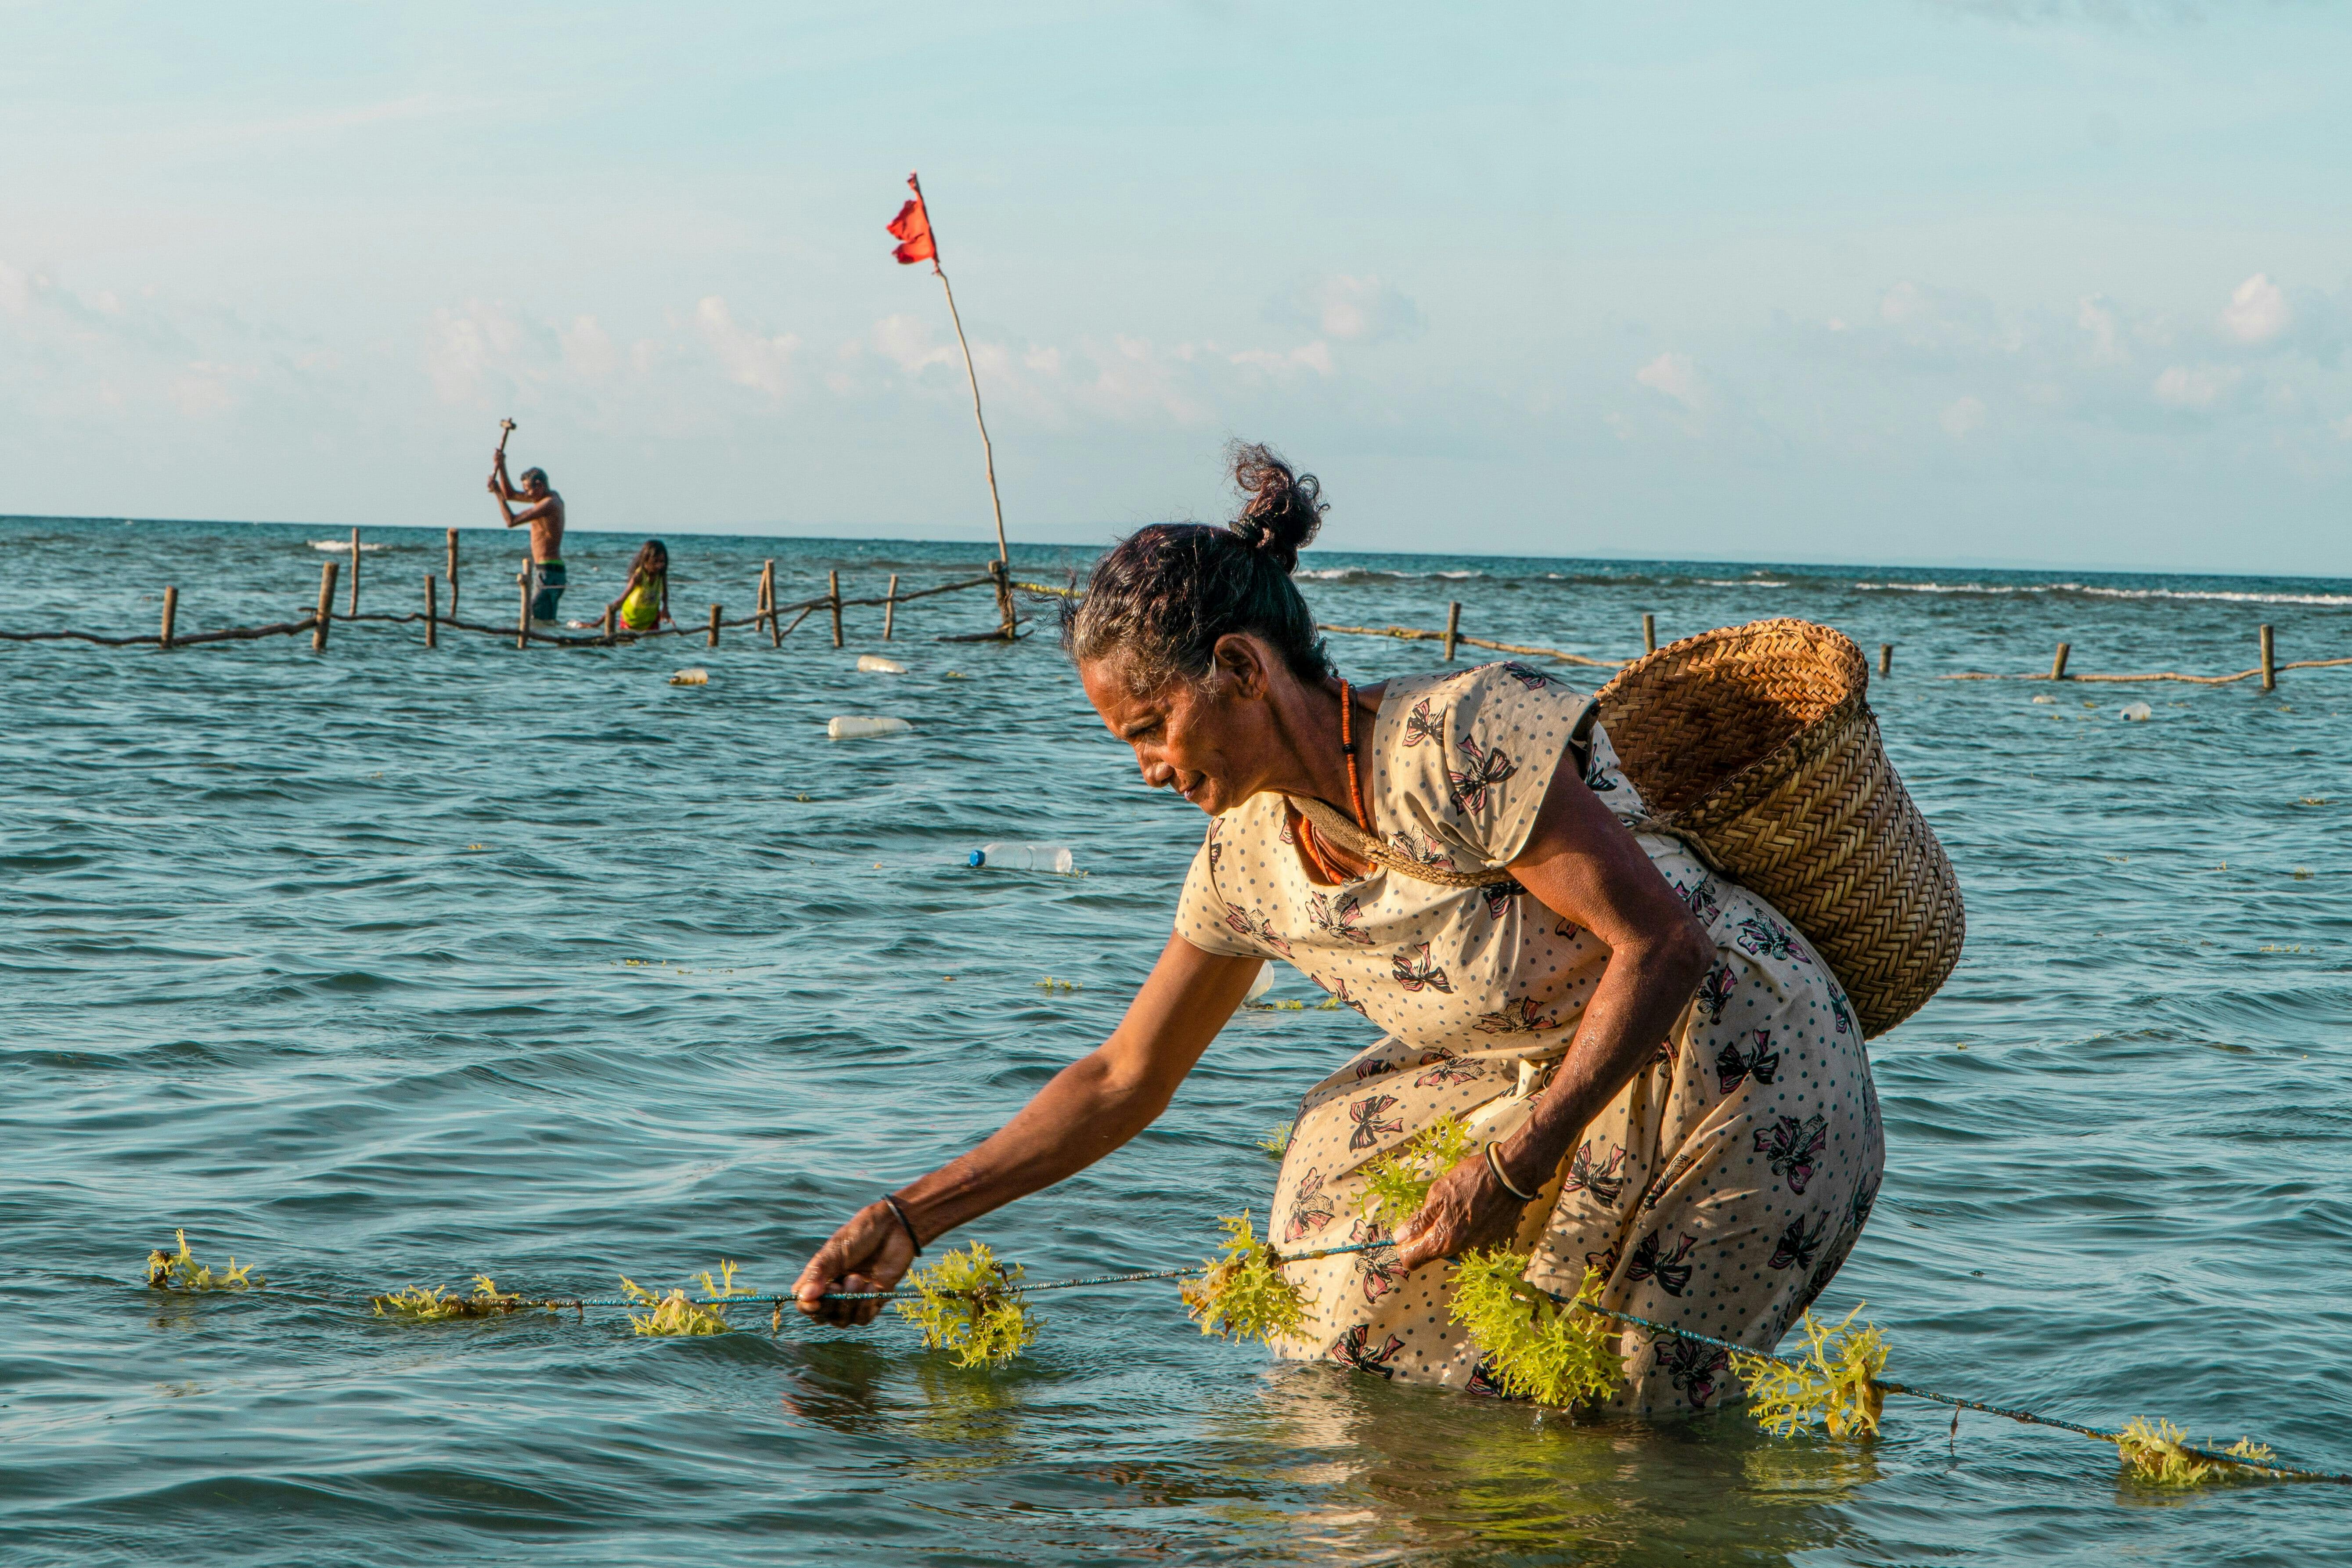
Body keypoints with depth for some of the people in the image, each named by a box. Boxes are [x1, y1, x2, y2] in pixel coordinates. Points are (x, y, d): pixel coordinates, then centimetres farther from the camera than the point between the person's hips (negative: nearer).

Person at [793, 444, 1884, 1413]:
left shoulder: (1460, 744, -25)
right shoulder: (1250, 855, -1)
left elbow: (1661, 945, -24)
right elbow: (1123, 1079, 8)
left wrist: (1513, 1164, -27)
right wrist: (911, 1218, 2)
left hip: (1748, 1080, -8)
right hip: (1571, 1085, 8)